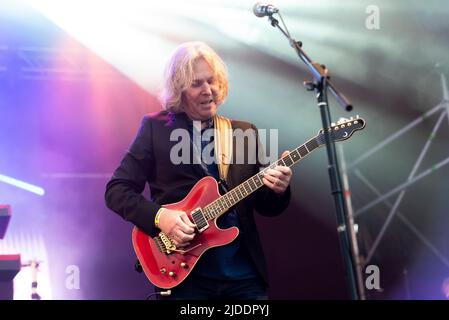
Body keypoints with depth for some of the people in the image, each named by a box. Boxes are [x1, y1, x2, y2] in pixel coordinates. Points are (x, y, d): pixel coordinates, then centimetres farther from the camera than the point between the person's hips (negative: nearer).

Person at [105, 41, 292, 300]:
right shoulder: (156, 128, 2)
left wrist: (278, 191, -11)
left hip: (245, 275, 3)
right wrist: (160, 216, -16)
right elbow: (117, 190, -1)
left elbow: (265, 206, 11)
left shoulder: (245, 132, 11)